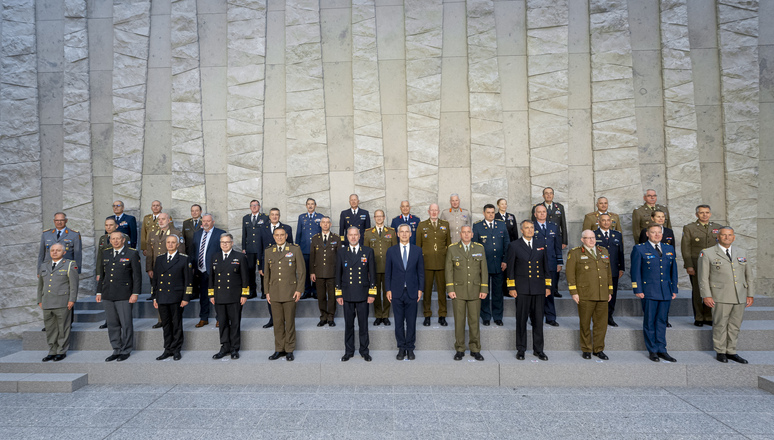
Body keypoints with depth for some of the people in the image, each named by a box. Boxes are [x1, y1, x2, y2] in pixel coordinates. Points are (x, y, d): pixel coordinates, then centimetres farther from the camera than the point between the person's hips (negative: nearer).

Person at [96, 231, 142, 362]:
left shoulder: (132, 254, -2)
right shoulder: (106, 254, 14)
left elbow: (137, 275, -5)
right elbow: (102, 274, 19)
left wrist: (135, 293, -11)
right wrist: (99, 292, 13)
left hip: (124, 296, -5)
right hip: (108, 296, 5)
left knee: (126, 324, -1)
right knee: (112, 324, 10)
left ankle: (126, 351, 11)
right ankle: (116, 350, 19)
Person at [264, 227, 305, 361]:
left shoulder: (295, 250, 1)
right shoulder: (268, 252, 11)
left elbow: (301, 271, 0)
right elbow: (266, 273, 15)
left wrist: (299, 290, -6)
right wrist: (267, 292, 9)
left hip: (290, 292, -3)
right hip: (274, 293, 3)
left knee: (290, 322, 2)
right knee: (278, 323, 7)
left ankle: (289, 350, 13)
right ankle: (279, 349, 19)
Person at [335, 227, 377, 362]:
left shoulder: (368, 251, 4)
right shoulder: (341, 252, 6)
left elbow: (372, 273, 3)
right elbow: (338, 274, 7)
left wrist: (372, 293, -2)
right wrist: (338, 294, 2)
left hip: (363, 294, -1)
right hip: (347, 295, 1)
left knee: (363, 324, 5)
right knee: (348, 325, 8)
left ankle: (364, 351, 19)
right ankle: (349, 351, 21)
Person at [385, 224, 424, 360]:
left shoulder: (417, 250, 4)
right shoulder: (391, 251, 3)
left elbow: (421, 271, 6)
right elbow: (387, 272, 5)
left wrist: (420, 289, 0)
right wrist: (388, 289, -1)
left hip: (412, 291, 0)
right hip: (397, 292, 0)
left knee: (411, 321, 5)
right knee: (399, 322, 6)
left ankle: (410, 348, 17)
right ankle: (401, 348, 18)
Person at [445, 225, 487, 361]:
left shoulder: (480, 248, 5)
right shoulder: (452, 249, 2)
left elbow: (484, 270, 4)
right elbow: (449, 270, 0)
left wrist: (484, 289, -1)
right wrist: (450, 289, -6)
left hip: (475, 291, 1)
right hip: (458, 291, -1)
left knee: (474, 320, 5)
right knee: (459, 321, 3)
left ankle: (475, 350, 17)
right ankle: (459, 350, 14)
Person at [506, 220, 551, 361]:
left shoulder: (541, 246, 12)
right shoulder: (514, 246, 1)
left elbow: (545, 267, 14)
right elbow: (510, 268, -1)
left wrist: (548, 286, 9)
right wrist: (511, 287, -5)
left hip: (538, 289, 3)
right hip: (522, 289, -3)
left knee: (538, 319, 7)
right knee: (521, 319, 3)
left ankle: (538, 349, 19)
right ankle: (521, 349, 14)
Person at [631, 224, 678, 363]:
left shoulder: (669, 249, 13)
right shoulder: (639, 249, -1)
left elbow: (673, 270, 16)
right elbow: (636, 271, -3)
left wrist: (674, 289, 11)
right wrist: (638, 290, -9)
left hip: (666, 292, 4)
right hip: (649, 292, -4)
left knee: (662, 321, 10)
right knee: (649, 322, 3)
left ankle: (661, 350, 18)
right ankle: (652, 351, 13)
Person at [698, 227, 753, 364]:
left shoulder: (742, 253, 13)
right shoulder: (707, 253, -1)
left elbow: (748, 274, 17)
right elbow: (703, 277, -4)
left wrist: (750, 294, 11)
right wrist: (706, 295, -10)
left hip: (740, 297, 4)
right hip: (720, 297, -4)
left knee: (735, 326, 10)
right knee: (720, 325, 0)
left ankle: (731, 351, 21)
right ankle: (720, 352, 12)